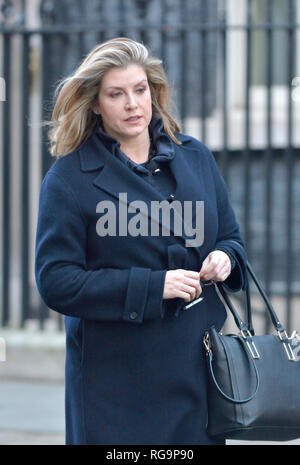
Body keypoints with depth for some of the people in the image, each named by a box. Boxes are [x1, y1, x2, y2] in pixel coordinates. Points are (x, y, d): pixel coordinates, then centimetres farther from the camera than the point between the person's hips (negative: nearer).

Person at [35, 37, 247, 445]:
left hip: (198, 364, 4)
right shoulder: (69, 177, -5)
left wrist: (224, 258, -5)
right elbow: (56, 281, -11)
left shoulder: (196, 158, 11)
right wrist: (154, 286, -17)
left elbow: (231, 238, 20)